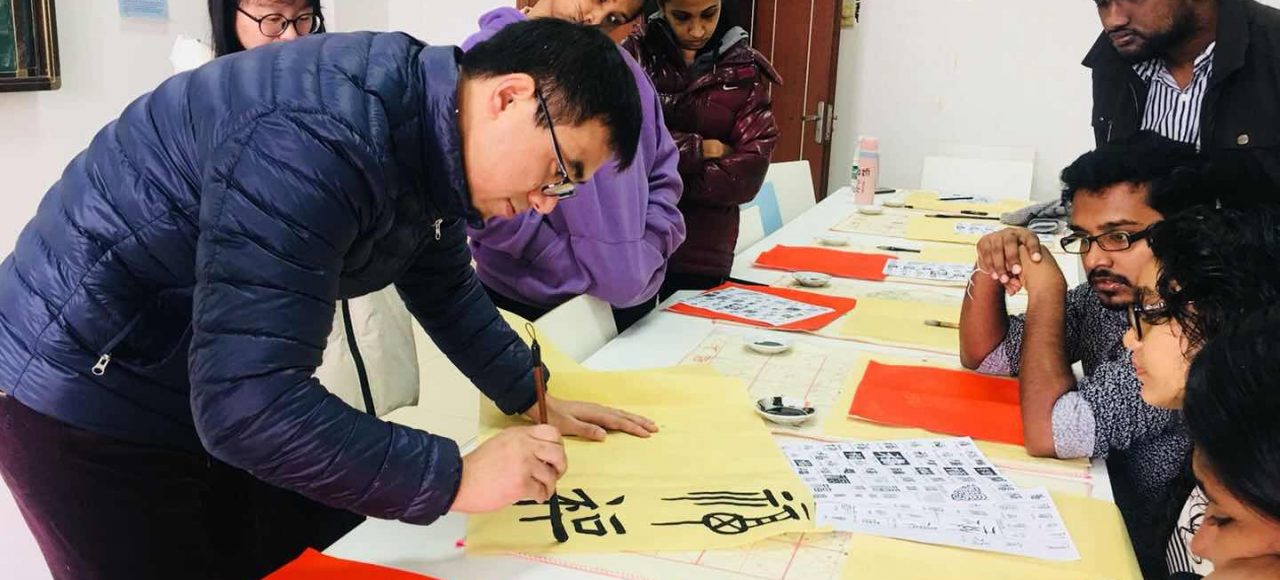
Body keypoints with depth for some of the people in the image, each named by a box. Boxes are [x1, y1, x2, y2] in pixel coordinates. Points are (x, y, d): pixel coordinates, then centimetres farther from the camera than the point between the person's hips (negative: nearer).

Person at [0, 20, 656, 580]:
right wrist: (455, 477, -30)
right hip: (83, 392, -8)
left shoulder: (430, 132, -4)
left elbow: (443, 286, 13)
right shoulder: (320, 137, -34)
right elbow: (245, 404, -38)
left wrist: (533, 398, 7)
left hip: (222, 381, 8)